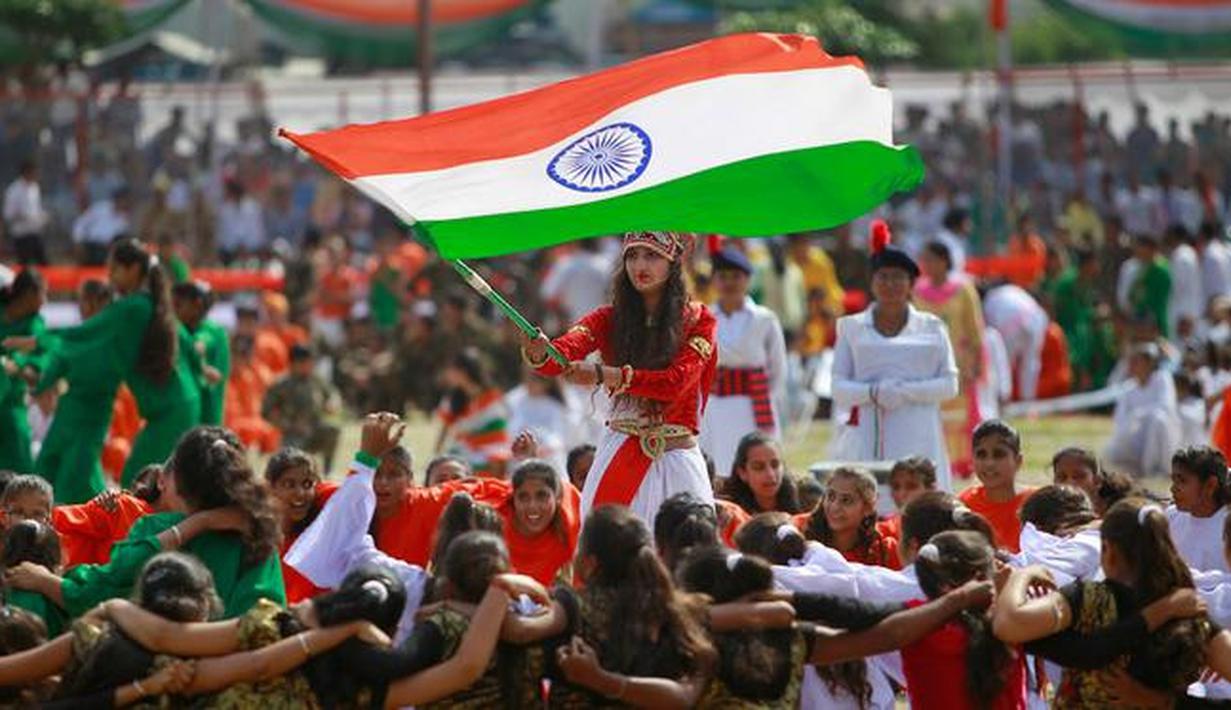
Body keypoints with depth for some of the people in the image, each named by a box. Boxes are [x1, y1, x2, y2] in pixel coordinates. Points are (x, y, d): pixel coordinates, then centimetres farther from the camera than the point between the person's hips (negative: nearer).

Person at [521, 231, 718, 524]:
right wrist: (540, 355, -37)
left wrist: (603, 375, -30)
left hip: (675, 461, -1)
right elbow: (567, 352, -12)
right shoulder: (609, 319, 6)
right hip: (620, 458, 1)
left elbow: (677, 381, -16)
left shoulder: (698, 321, 0)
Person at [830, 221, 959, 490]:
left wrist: (904, 391, -10)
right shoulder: (852, 327, 12)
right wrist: (873, 392, -13)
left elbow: (950, 384, 5)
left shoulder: (931, 328, 11)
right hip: (866, 437, 0)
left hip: (917, 439, 0)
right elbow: (838, 386, 6)